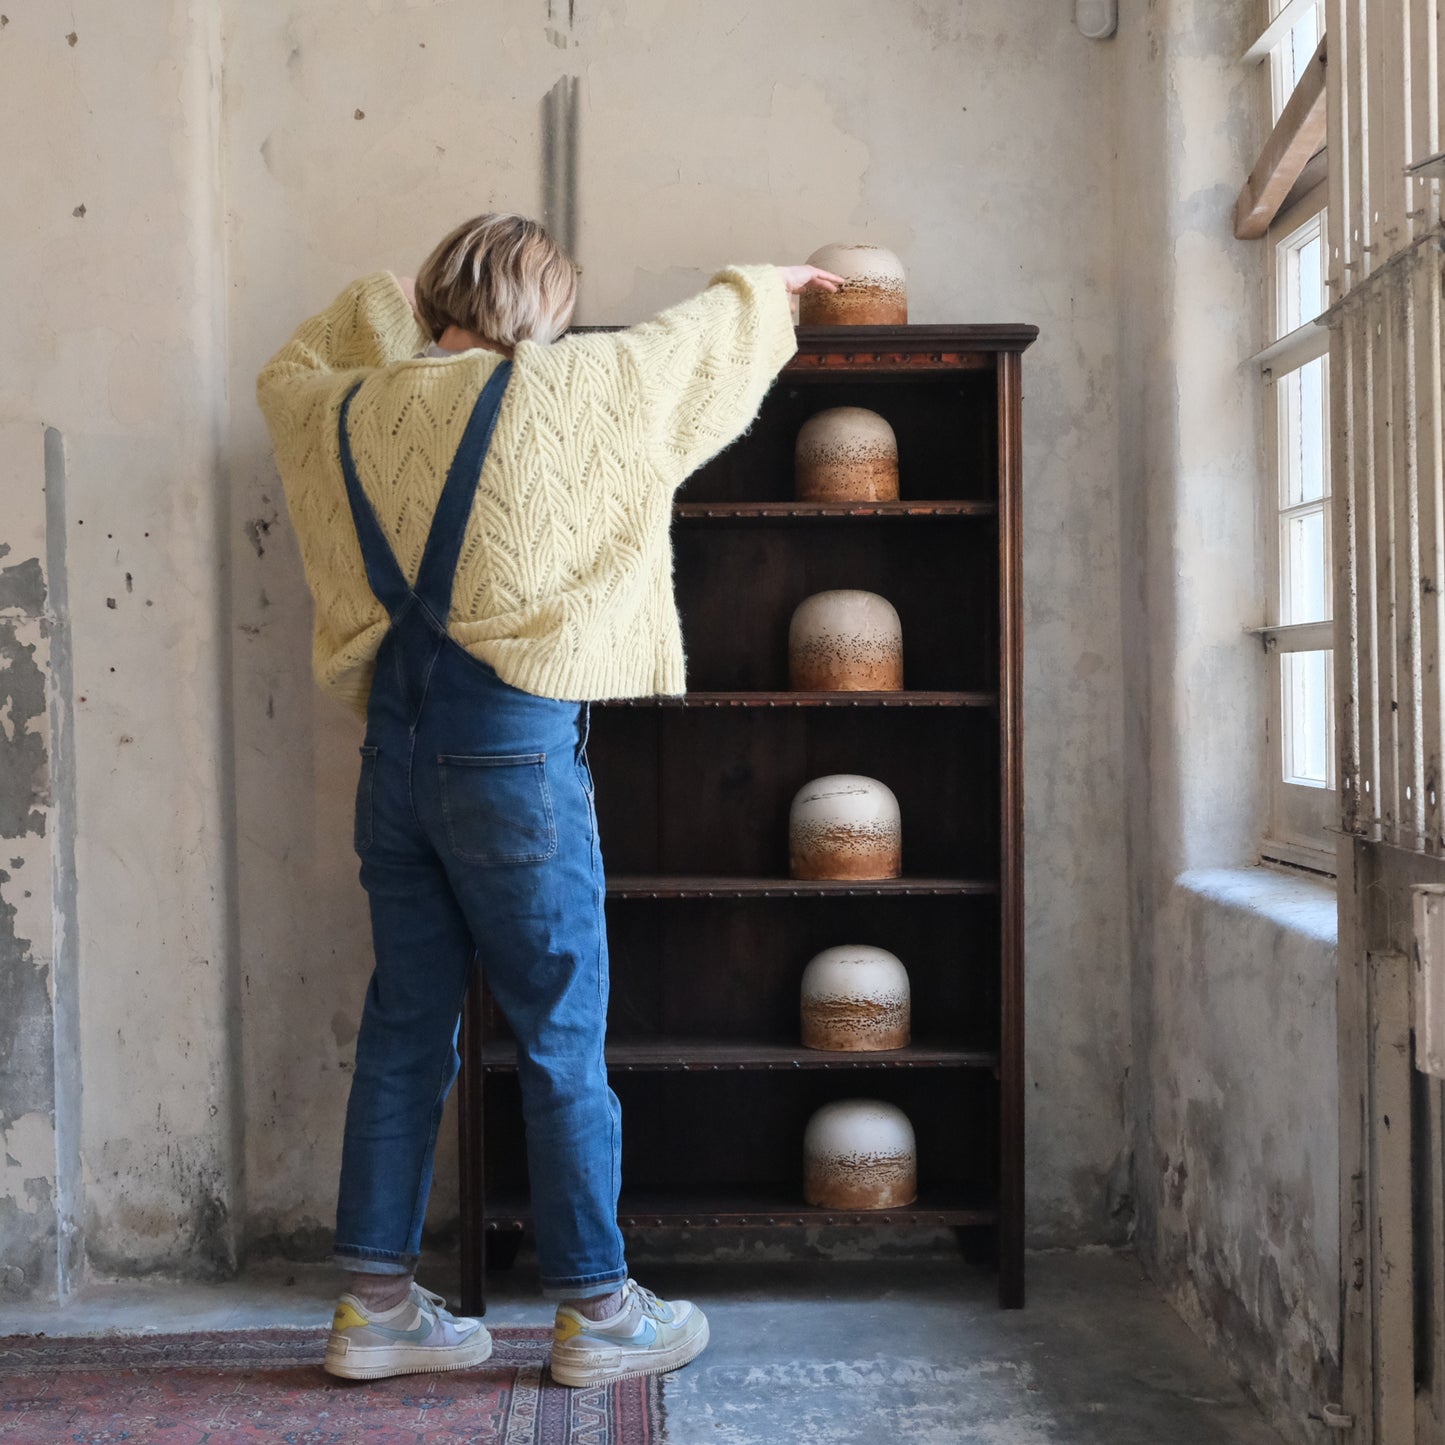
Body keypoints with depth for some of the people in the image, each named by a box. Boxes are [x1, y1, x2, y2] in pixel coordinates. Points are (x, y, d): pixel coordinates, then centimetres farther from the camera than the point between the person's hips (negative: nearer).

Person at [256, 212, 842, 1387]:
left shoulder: (349, 410, 10)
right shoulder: (560, 391, -5)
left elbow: (287, 370, 34)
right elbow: (701, 341, 11)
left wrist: (386, 304, 42)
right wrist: (768, 285, 31)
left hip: (395, 750, 6)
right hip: (514, 748, -6)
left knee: (405, 1029, 13)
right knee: (563, 1042, 3)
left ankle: (376, 1305, 19)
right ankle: (598, 1313, 14)